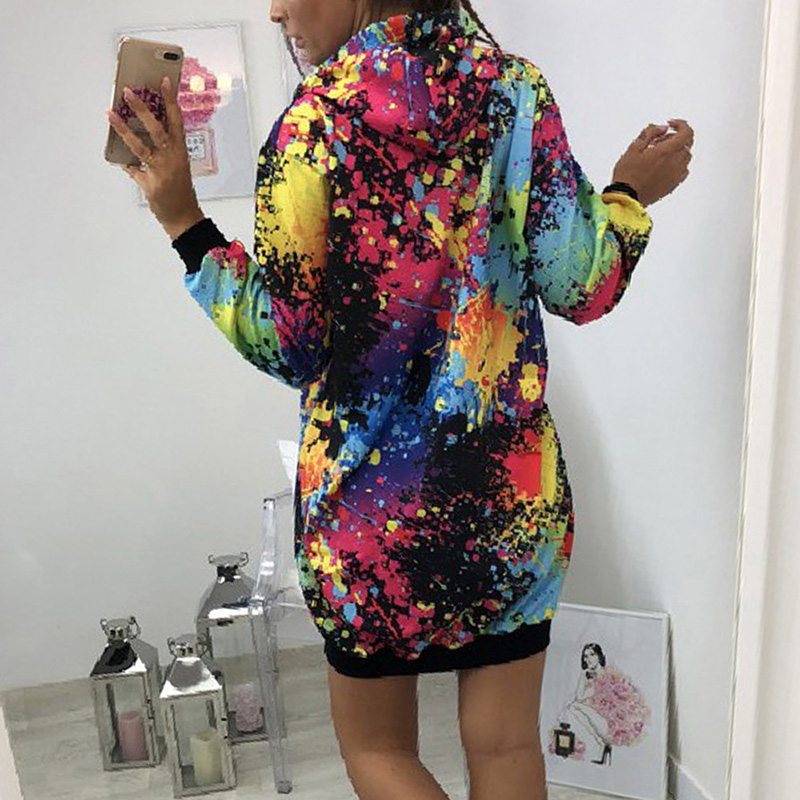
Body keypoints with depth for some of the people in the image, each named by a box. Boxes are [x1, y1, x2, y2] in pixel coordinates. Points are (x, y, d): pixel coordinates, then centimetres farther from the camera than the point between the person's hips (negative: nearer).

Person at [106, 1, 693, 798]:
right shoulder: (515, 90, 0)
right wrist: (629, 195, 15)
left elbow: (285, 344, -9)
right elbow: (578, 287, -3)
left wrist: (185, 223, -1)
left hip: (373, 491, -3)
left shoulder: (315, 119, -10)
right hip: (515, 481, 4)